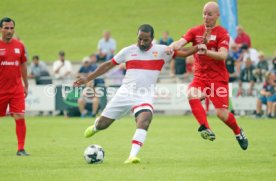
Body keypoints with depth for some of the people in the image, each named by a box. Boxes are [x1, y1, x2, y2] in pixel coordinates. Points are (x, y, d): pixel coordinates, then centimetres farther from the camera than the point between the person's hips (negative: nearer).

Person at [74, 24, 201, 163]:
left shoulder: (161, 51, 0)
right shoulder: (128, 51, 2)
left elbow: (183, 52, -3)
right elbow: (108, 65, 8)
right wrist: (87, 79, 7)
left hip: (145, 96, -2)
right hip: (125, 93, 2)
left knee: (144, 122, -31)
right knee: (102, 124, 7)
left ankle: (132, 156, -33)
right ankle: (95, 127, 45)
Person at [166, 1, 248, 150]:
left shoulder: (222, 33, -4)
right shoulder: (195, 31, 5)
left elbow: (223, 55, -18)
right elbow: (181, 42, -10)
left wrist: (207, 52, -36)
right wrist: (172, 47, -34)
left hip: (218, 78, -3)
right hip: (200, 76, 3)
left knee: (222, 114, -7)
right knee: (191, 95, -30)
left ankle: (238, 132, 23)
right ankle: (205, 128, -31)